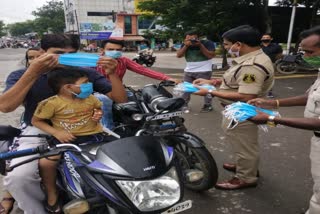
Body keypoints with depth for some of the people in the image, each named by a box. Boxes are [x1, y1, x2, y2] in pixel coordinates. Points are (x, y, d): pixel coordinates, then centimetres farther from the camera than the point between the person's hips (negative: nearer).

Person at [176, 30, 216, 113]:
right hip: (189, 71, 4)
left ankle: (208, 105, 13)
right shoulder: (185, 45, 0)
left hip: (204, 71, -4)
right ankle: (184, 104, 20)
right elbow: (178, 55, -8)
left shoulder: (207, 43, -9)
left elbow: (210, 56, -16)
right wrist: (186, 45, -20)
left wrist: (200, 45, -21)